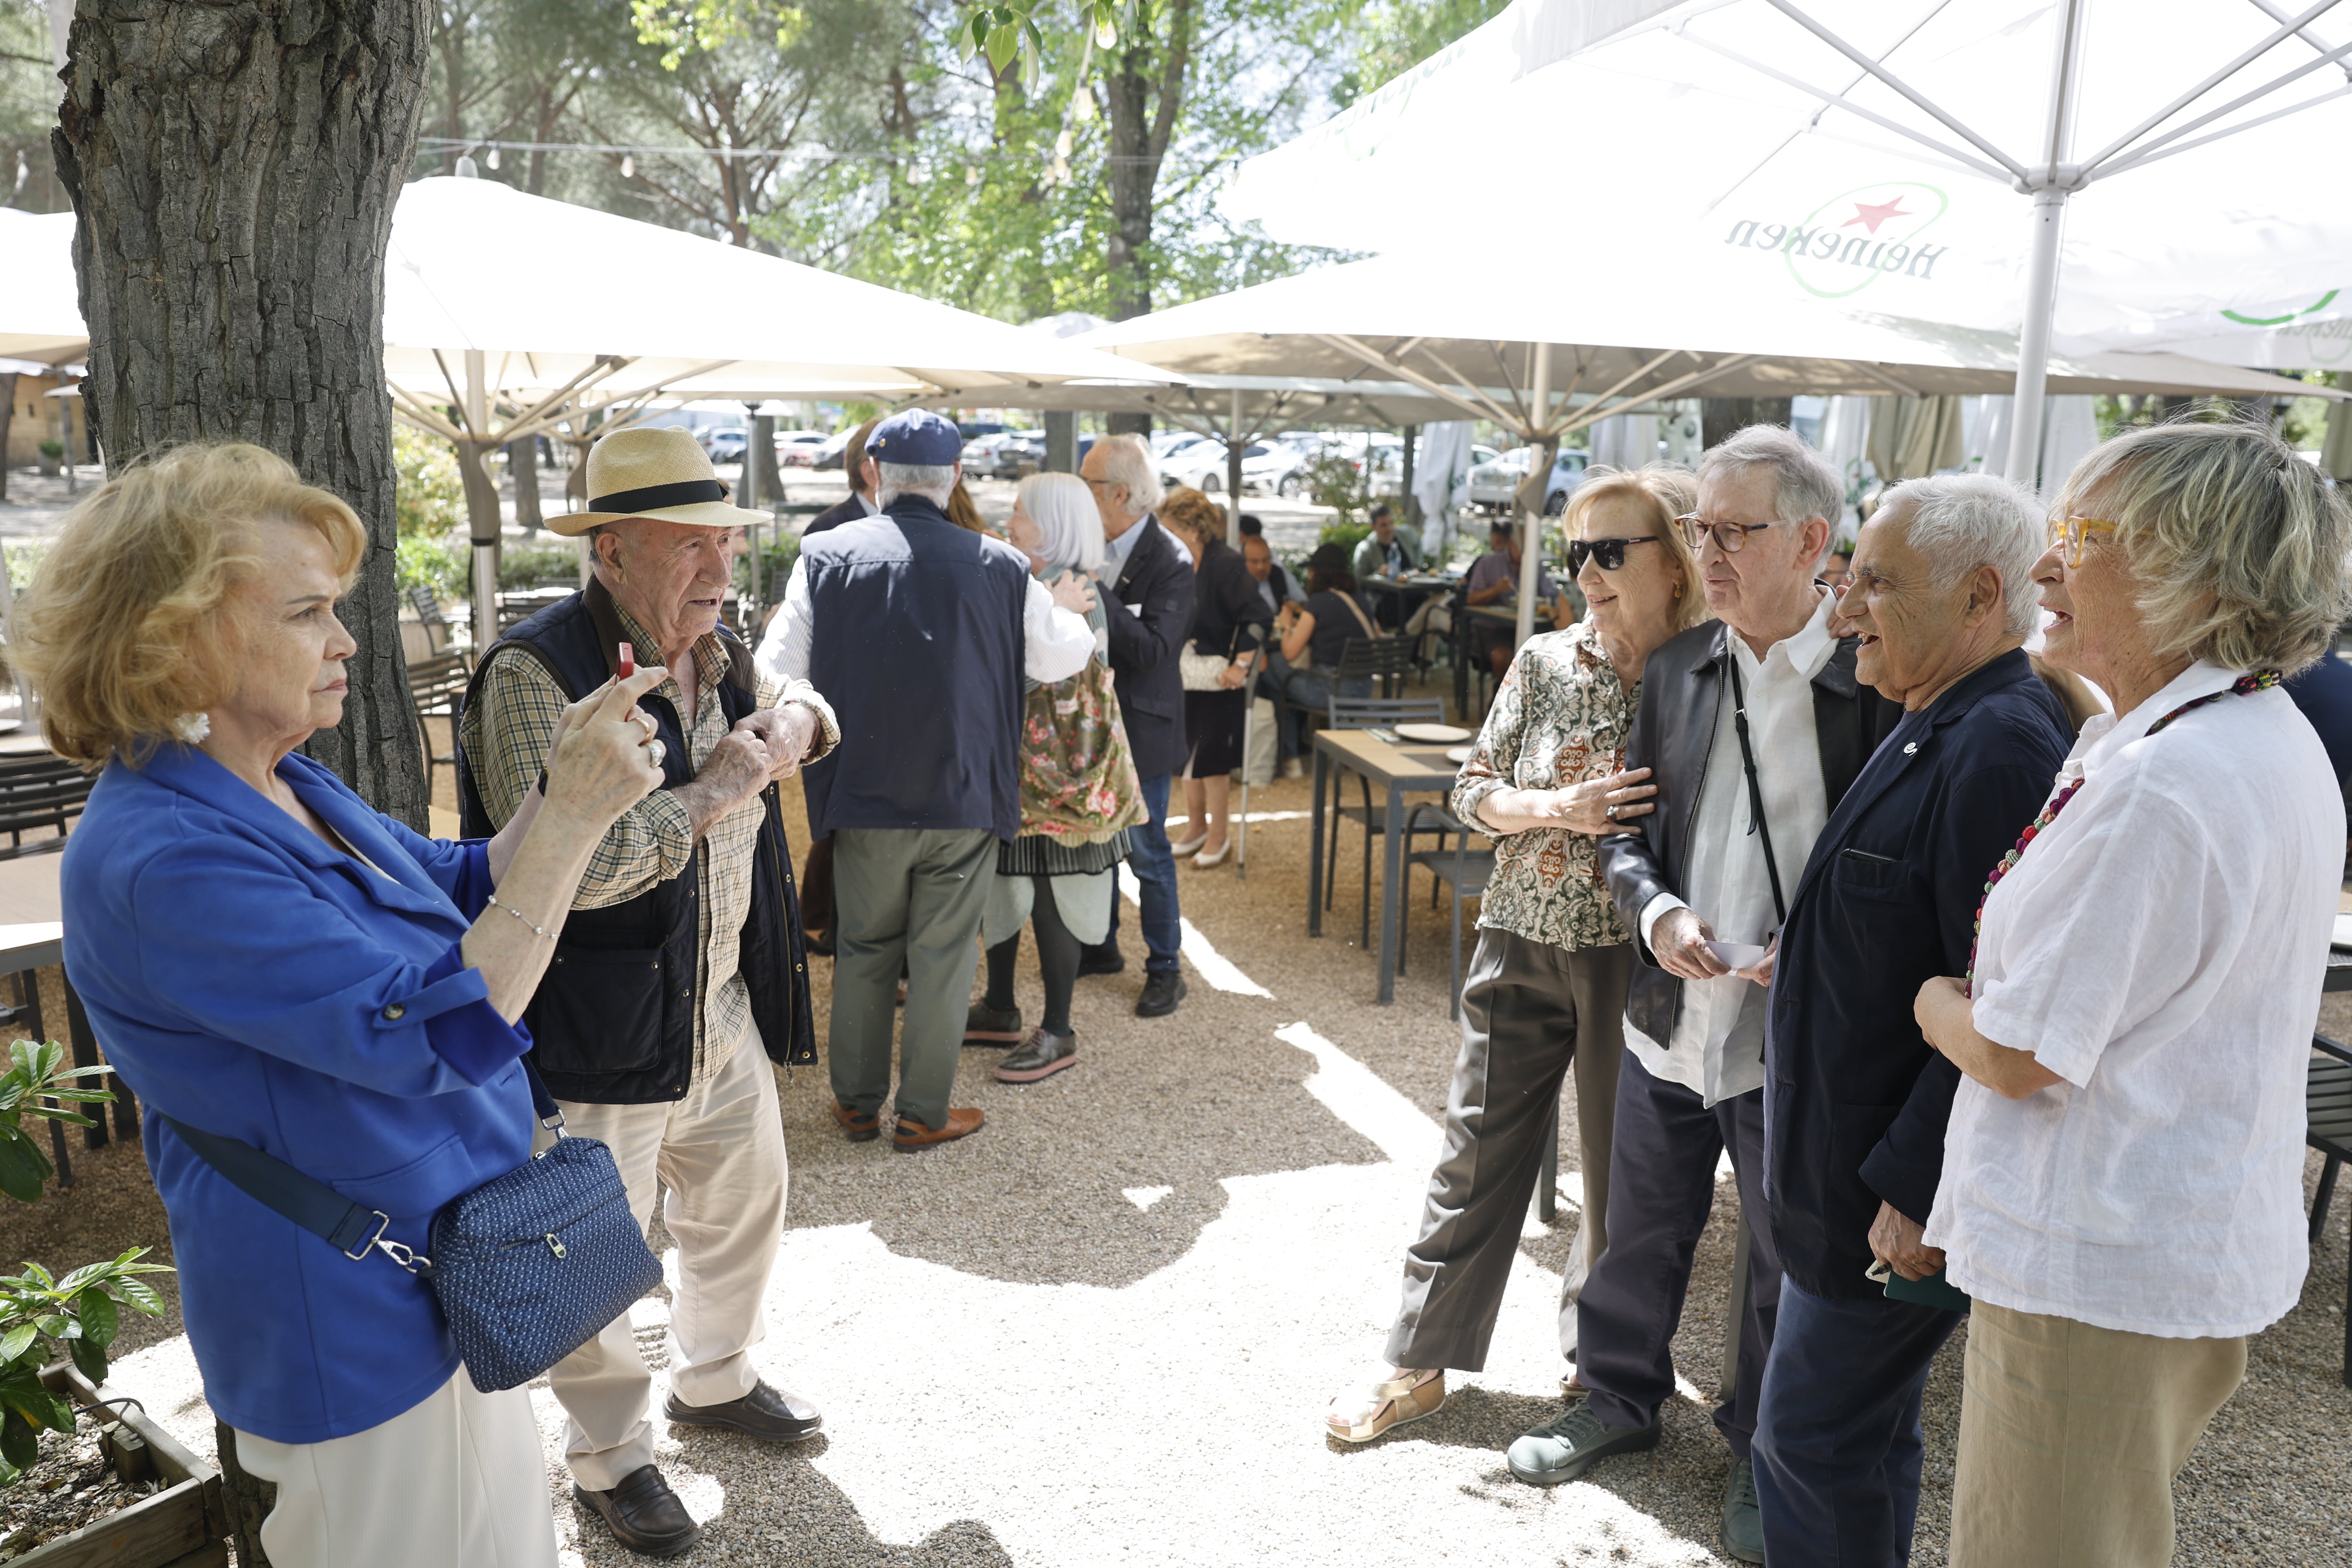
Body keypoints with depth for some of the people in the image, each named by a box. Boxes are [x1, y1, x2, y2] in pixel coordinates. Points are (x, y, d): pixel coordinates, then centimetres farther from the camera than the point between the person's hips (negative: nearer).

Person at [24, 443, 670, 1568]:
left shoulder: (283, 789, 2)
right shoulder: (161, 860, -28)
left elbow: (464, 892, 10)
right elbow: (443, 1033, -32)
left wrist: (561, 785, -7)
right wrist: (573, 816, -33)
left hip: (446, 1271, 9)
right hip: (360, 1322, -9)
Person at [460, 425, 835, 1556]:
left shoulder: (715, 656, 3)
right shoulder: (535, 673, -22)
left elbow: (795, 702, 25)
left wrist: (794, 720, 0)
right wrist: (716, 790, -22)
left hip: (726, 1006, 8)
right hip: (601, 1033, -8)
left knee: (744, 1201, 24)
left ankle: (714, 1379, 50)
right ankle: (608, 1455, 36)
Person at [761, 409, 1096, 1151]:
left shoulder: (825, 555, -5)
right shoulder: (1000, 565, -5)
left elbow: (779, 672, -6)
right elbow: (1061, 658, 6)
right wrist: (1070, 612, 26)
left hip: (864, 792, 1)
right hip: (965, 796, -1)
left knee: (863, 950, 16)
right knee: (943, 956, 9)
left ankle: (857, 1103, 28)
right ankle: (923, 1112, 19)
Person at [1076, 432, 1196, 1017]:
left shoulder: (1170, 561, -17)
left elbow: (1153, 649, -26)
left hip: (1140, 727, -7)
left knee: (1146, 850, 1)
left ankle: (1164, 969, 16)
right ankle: (1101, 947, 35)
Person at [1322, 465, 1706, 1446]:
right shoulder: (1545, 662, 0)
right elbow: (1472, 789, 4)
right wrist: (1555, 808, -14)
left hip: (1635, 958, -2)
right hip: (1523, 946, 2)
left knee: (1621, 1169, 12)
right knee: (1479, 1152, 10)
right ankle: (1420, 1363, 24)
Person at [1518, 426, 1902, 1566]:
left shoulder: (1877, 684, -13)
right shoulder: (1675, 668, 3)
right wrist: (1654, 909, -11)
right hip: (1668, 1018, 4)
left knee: (1790, 1258, 15)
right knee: (1642, 1230, 20)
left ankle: (1761, 1452, 39)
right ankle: (1619, 1396, 44)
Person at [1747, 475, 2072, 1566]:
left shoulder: (2000, 751, -24)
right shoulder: (1934, 732, 10)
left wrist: (1917, 1192, -24)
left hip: (1898, 1193, -10)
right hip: (1852, 1169, 10)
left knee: (1812, 1440, 4)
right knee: (1869, 1431, 23)